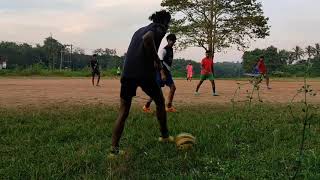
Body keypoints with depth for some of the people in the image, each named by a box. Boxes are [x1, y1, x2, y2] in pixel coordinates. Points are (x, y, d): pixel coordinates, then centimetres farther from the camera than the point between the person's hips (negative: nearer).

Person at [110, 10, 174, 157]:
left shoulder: (140, 30, 27)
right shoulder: (159, 29, 3)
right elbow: (147, 38, -21)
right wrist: (155, 60, -10)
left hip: (127, 73, 6)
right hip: (144, 73, -6)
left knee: (123, 112, 7)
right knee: (160, 102, 19)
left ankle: (114, 149, -1)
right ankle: (164, 136, 32)